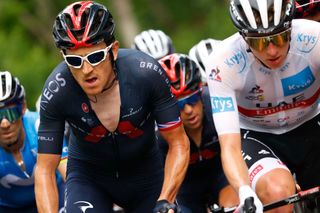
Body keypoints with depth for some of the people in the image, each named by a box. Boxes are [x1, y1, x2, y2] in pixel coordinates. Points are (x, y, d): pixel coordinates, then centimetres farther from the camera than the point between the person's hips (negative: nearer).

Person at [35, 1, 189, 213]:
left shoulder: (147, 73, -28)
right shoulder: (56, 91, -27)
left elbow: (179, 144, -19)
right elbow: (44, 170, -20)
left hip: (145, 175, 1)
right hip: (89, 177, -1)